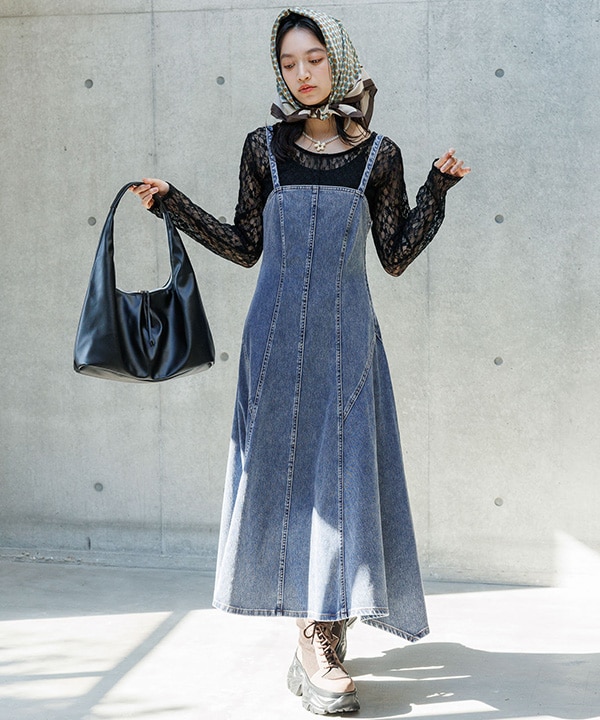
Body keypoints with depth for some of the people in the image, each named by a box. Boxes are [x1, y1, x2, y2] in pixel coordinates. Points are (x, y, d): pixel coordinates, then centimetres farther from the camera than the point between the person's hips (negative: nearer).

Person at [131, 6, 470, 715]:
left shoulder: (378, 154, 4)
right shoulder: (264, 147, 7)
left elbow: (396, 257, 5)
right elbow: (246, 246, 11)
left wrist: (436, 190, -2)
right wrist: (172, 204, 7)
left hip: (345, 327, -1)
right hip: (277, 325, 1)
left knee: (343, 463, -5)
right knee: (286, 461, -3)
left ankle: (320, 637, 3)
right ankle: (317, 644, 1)